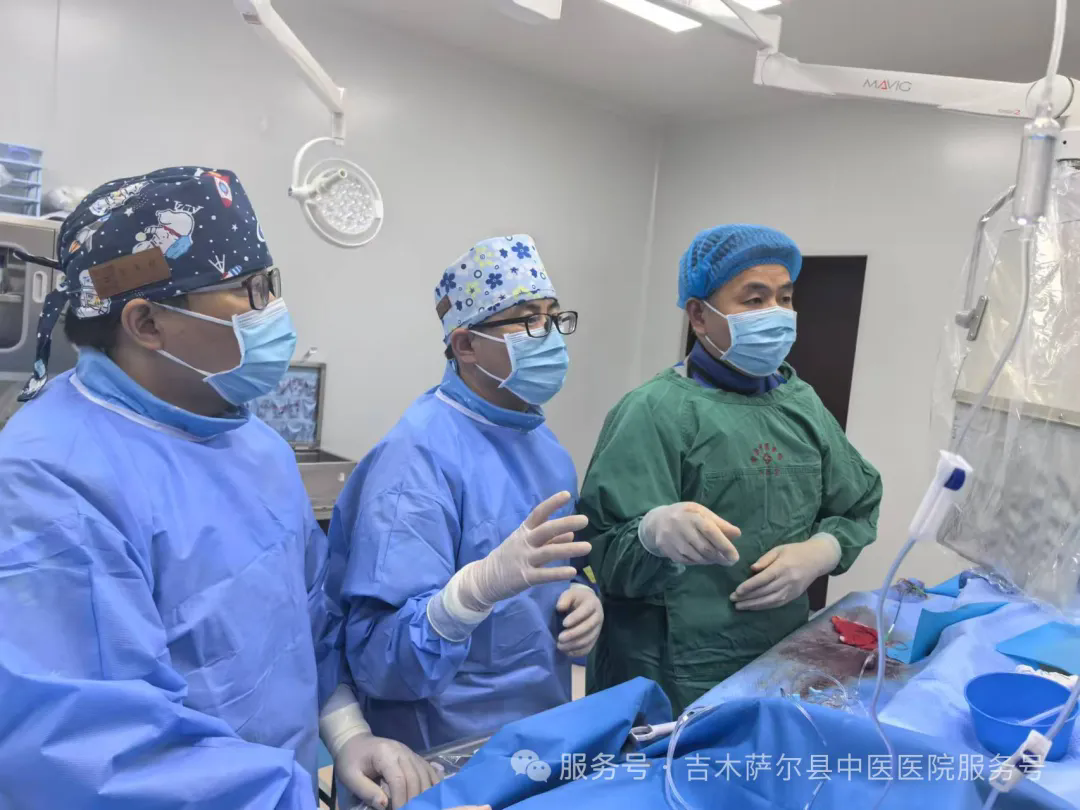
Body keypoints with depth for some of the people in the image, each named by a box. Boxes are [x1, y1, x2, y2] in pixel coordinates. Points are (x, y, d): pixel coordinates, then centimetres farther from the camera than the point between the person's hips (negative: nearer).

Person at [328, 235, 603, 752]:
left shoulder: (547, 446, 1)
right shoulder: (419, 456, -23)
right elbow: (376, 660, -27)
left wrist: (582, 600, -8)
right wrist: (481, 584, -43)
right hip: (446, 761, -7)